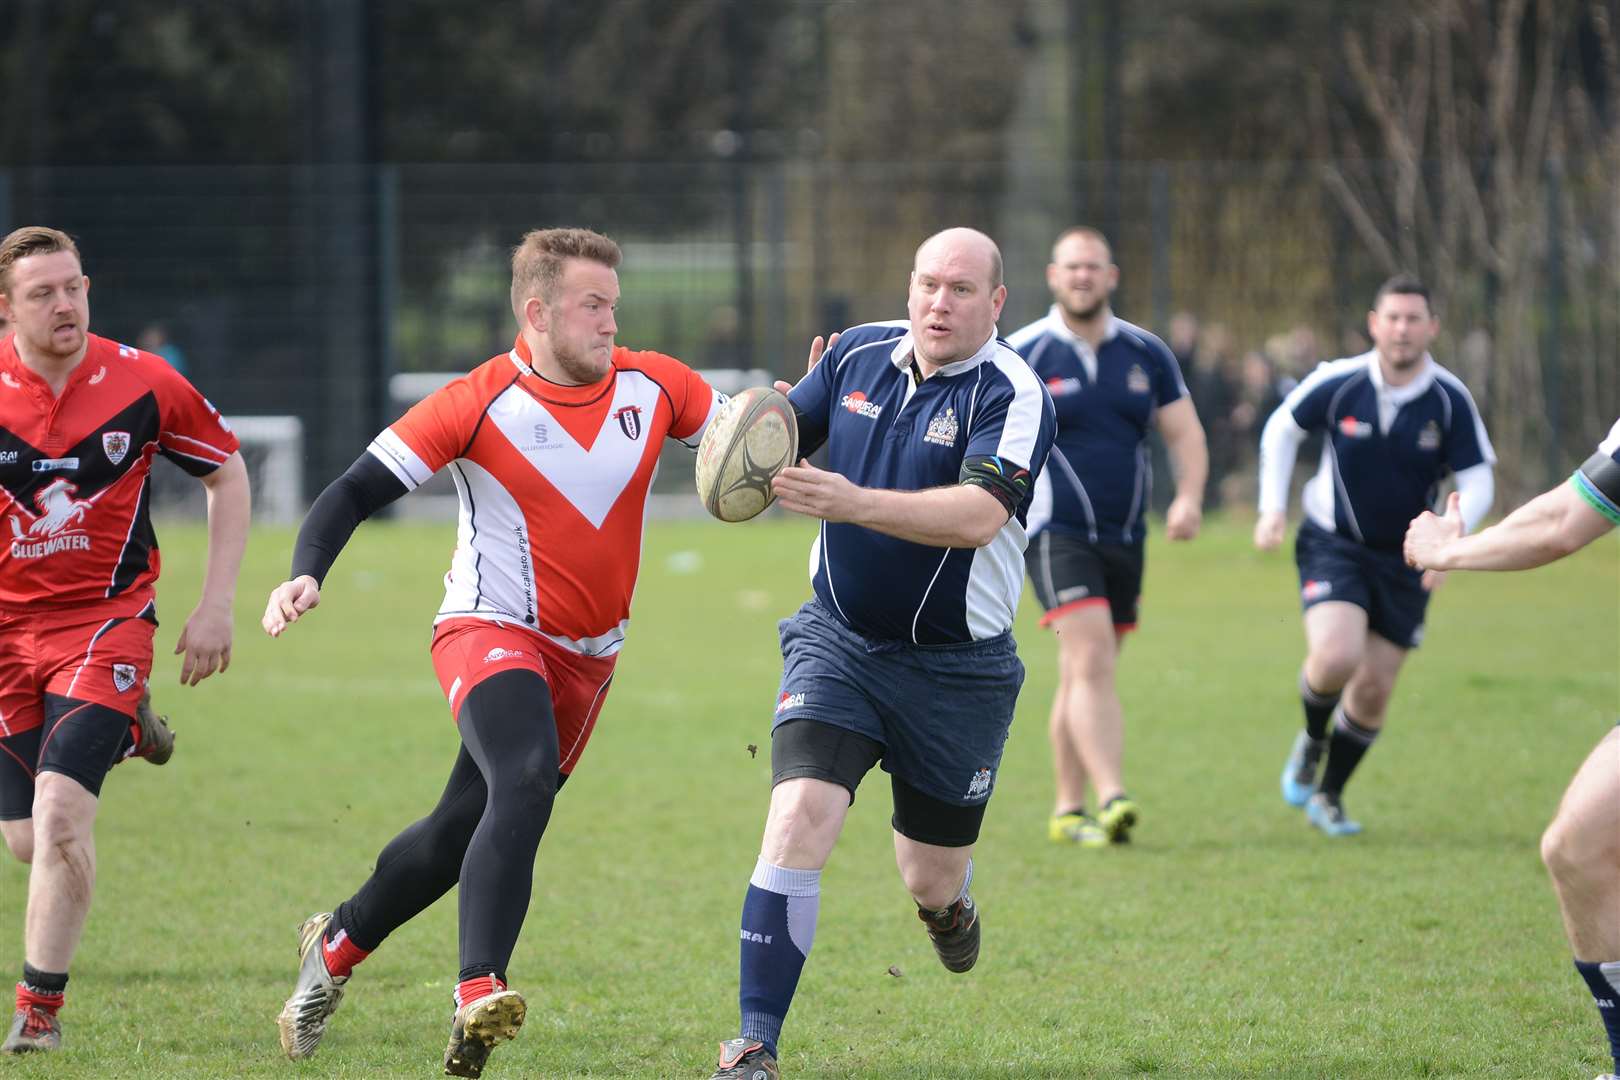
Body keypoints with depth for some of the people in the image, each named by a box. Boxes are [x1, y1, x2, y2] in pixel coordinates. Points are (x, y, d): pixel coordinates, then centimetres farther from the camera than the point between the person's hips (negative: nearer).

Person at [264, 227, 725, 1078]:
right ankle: (479, 994, -38)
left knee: (467, 826, 12)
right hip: (492, 630, -5)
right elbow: (356, 491, -11)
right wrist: (306, 574, -27)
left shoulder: (654, 387, -1)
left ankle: (336, 946, 37)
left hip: (586, 654, 5)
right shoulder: (481, 404, -13)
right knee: (526, 782, -32)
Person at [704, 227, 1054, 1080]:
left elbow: (978, 516, -31)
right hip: (837, 641, 2)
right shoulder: (857, 354, 0)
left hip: (957, 668, -2)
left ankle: (950, 905, 51)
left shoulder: (1012, 396, -16)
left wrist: (854, 502, -43)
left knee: (930, 878, 10)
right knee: (799, 820, -20)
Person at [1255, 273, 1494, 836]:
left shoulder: (1451, 399, -12)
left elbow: (1477, 483, -8)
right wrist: (1272, 507, -1)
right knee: (1336, 656, -25)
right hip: (1333, 543, -2)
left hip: (1404, 558, 2)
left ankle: (1328, 796, 26)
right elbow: (1282, 428, 5)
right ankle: (1312, 742, 8)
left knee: (1373, 690, 4)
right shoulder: (1339, 382, -13)